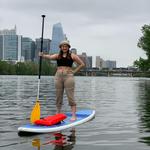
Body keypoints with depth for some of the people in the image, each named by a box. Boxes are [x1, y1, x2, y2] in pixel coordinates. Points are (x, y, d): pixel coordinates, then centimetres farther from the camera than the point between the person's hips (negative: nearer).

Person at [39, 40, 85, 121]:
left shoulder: (72, 55, 6)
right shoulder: (57, 55, 11)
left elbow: (82, 64, 8)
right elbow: (50, 57, -9)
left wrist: (74, 71, 1)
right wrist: (43, 55, -29)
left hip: (68, 76, -3)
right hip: (58, 77, 3)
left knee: (70, 96, -6)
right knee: (58, 97, 7)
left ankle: (74, 115, -6)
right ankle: (58, 114, 16)